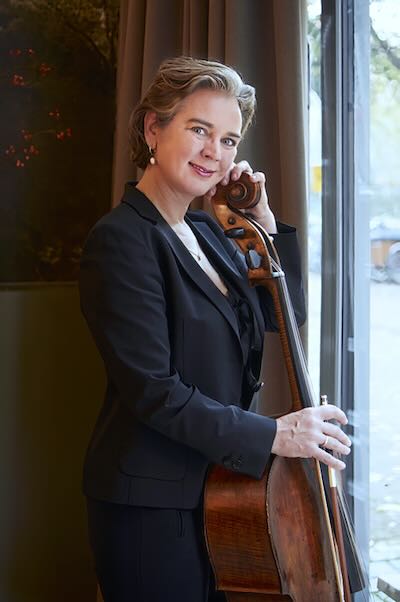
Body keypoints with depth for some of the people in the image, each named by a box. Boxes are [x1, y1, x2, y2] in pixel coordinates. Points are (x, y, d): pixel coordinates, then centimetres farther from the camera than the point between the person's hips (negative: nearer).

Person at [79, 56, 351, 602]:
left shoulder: (205, 231, 8)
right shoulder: (122, 239, -17)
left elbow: (286, 312, 12)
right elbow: (153, 390, -22)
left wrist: (264, 220, 1)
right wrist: (272, 436, -19)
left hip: (218, 489, 8)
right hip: (153, 507, -8)